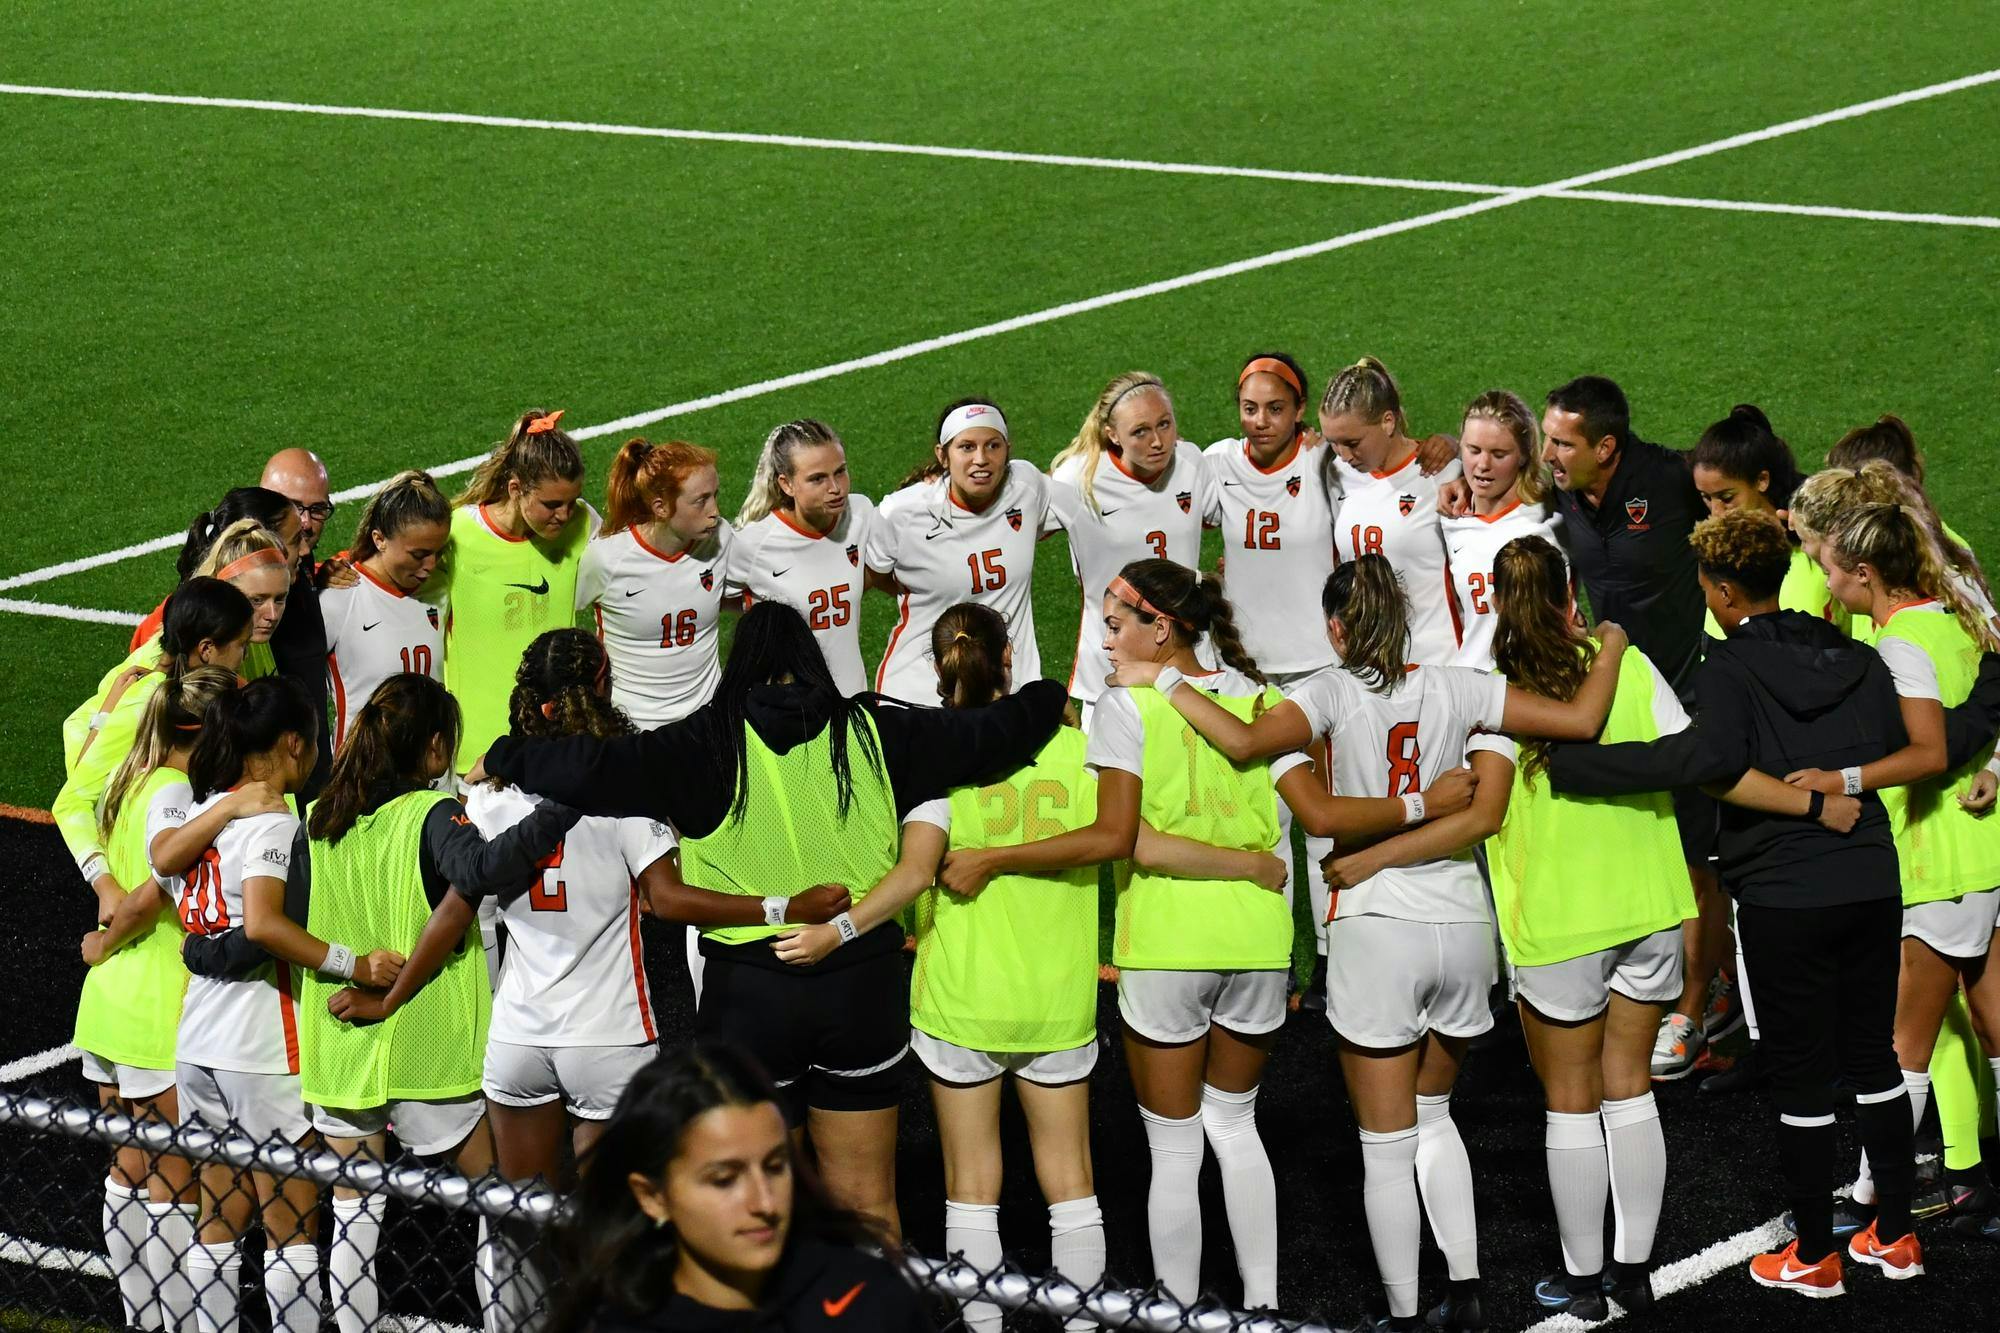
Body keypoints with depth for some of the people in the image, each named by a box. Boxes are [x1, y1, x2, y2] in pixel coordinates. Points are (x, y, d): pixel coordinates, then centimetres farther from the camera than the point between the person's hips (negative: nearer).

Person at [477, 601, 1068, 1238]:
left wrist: (502, 759, 3)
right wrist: (1048, 700, 29)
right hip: (861, 979, 2)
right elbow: (993, 732, 9)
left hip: (750, 990, -2)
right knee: (866, 1204, 12)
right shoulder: (871, 730, 2)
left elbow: (591, 770, -15)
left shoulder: (711, 742, -6)